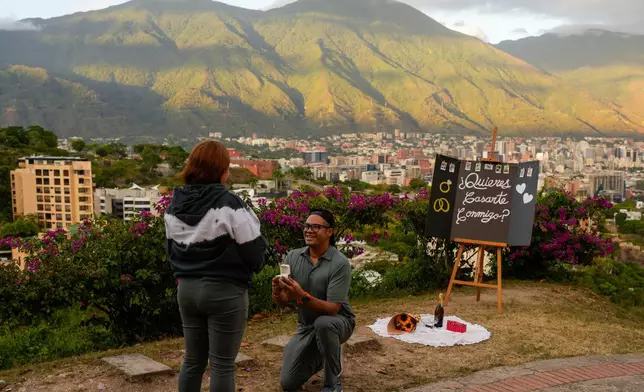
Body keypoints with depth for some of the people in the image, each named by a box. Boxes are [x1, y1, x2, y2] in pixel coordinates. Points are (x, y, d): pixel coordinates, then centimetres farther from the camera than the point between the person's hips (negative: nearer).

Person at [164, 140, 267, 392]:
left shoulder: (174, 205, 5)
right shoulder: (228, 204, -15)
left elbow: (171, 250, 14)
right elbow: (253, 251, -12)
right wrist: (253, 267, 8)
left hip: (187, 289, 6)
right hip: (224, 291, -6)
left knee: (193, 360, 17)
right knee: (222, 364, 3)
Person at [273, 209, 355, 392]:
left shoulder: (340, 263, -23)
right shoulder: (292, 257, -8)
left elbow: (332, 308, -27)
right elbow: (283, 302, -9)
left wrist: (302, 296, -41)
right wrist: (277, 292, -33)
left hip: (337, 321, -5)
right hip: (306, 326, 5)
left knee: (323, 323, -40)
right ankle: (319, 356, 32)